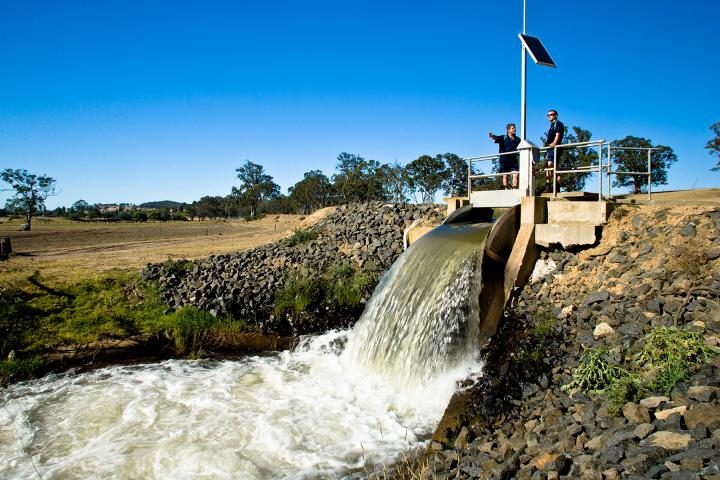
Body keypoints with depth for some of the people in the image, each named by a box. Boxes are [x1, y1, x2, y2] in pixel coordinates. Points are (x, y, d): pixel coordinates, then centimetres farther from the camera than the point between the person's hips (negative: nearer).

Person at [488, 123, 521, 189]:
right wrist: (491, 135, -37)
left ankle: (514, 189, -4)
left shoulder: (517, 139, 12)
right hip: (504, 159, -2)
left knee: (515, 175, -8)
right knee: (505, 176, 0)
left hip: (514, 160, 2)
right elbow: (496, 138, -15)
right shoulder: (503, 138, 3)